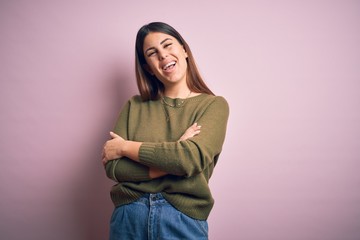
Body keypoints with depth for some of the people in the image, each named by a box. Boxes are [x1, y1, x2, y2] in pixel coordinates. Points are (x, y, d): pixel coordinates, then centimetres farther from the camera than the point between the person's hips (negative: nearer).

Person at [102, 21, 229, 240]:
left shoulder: (214, 105, -4)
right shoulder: (135, 106, 4)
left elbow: (192, 158, -19)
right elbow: (113, 167, -5)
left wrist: (125, 147, -10)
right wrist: (173, 160, -17)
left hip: (183, 220, -2)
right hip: (129, 216, 2)